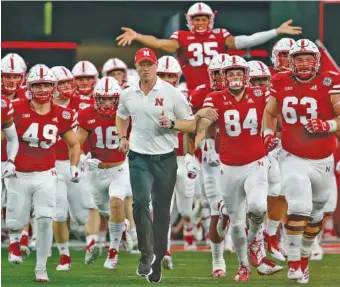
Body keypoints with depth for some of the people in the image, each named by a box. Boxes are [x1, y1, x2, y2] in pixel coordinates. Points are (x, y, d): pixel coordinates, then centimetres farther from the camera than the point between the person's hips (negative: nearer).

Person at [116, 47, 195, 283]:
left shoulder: (172, 94, -6)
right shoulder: (128, 95, 5)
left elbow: (191, 124, 0)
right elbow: (122, 117, 26)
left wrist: (171, 124, -19)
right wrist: (123, 137, 9)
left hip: (165, 158, -1)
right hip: (139, 158, 1)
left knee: (161, 210, 6)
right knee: (140, 203, -18)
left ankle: (157, 260, 16)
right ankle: (146, 253, -4)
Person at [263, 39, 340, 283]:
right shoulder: (281, 83, -1)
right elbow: (270, 112, 16)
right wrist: (269, 134, -1)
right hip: (293, 158, -1)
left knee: (315, 214, 15)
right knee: (299, 208, -18)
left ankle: (305, 256, 35)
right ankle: (293, 261, -8)